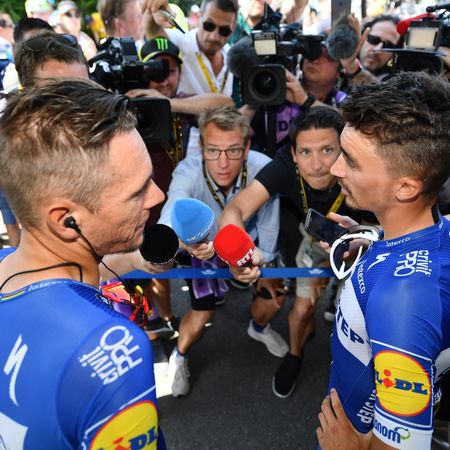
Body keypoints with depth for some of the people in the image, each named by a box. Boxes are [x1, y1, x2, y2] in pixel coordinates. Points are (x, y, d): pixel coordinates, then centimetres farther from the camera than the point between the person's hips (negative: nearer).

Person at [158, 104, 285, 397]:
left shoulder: (263, 169, -33)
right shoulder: (188, 172, -38)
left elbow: (268, 222, -18)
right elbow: (172, 214, -57)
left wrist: (266, 262, -5)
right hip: (203, 248, -2)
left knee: (276, 294, 4)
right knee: (202, 314, -9)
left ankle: (259, 328, 42)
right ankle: (179, 357, 27)